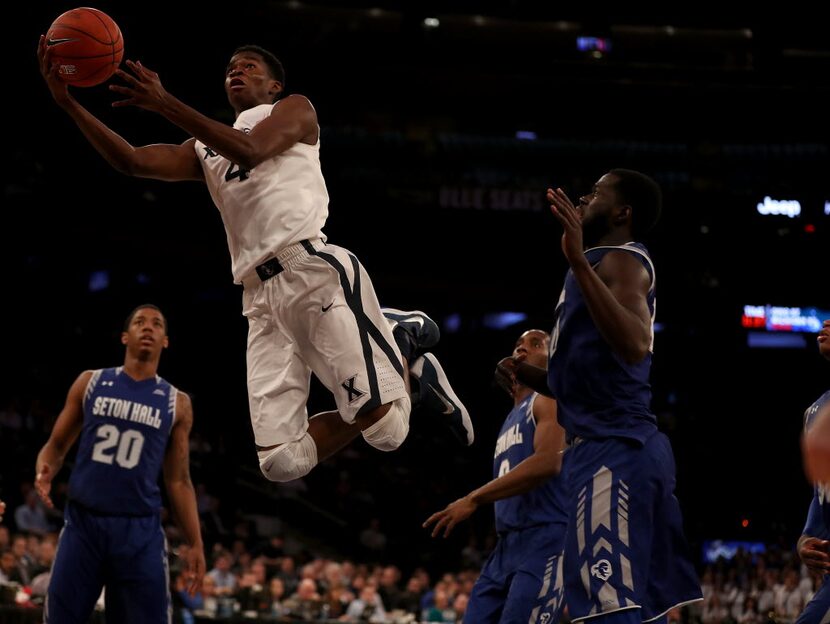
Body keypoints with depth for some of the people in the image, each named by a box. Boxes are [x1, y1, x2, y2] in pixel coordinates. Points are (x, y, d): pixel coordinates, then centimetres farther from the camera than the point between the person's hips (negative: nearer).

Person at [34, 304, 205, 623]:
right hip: (83, 521, 0)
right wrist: (45, 471, -12)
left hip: (140, 530, 0)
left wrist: (195, 544, 4)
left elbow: (179, 480, 11)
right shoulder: (91, 382, 8)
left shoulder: (177, 403, 8)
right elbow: (56, 445, 12)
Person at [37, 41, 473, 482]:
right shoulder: (204, 149, 28)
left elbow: (250, 150, -8)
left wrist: (165, 104, -15)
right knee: (281, 462, -8)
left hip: (314, 268, -6)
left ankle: (404, 338, 16)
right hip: (261, 297, 6)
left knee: (385, 429, -18)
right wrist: (68, 103, 3)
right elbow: (130, 162, 15)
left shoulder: (294, 110, 12)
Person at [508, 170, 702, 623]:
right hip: (621, 445, 11)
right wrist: (529, 376, 19)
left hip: (613, 449, -11)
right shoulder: (610, 264, 25)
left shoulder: (622, 259, -6)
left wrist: (579, 262, -31)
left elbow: (634, 345, -28)